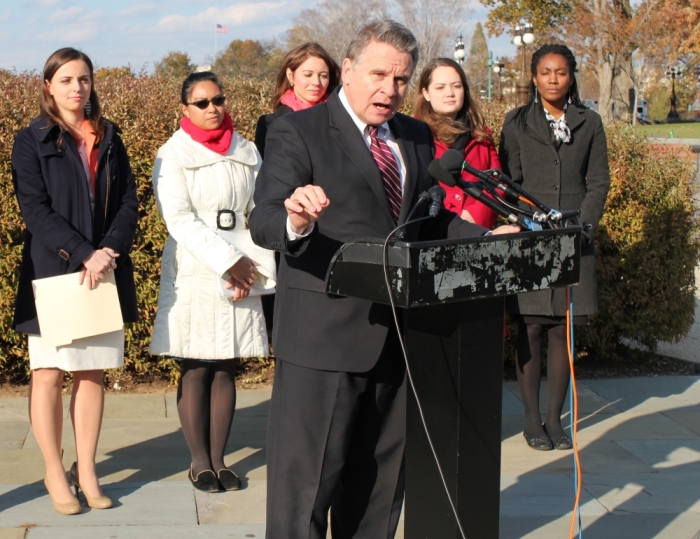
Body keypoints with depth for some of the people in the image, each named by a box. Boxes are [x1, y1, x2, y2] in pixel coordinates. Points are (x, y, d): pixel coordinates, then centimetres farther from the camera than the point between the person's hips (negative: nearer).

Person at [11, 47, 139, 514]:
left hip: (106, 275, 3)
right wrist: (84, 254, -18)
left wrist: (108, 252, -12)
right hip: (53, 273, -3)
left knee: (93, 374, 4)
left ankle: (87, 471, 13)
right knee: (50, 374, 0)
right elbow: (35, 209, -9)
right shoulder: (32, 141, 1)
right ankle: (55, 472, 11)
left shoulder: (109, 139, 11)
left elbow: (129, 203, 5)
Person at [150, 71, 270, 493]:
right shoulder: (173, 155, -1)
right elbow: (180, 221, -10)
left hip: (242, 276, 3)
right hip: (193, 274, -3)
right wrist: (230, 261, -16)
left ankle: (219, 459, 11)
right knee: (195, 370, 1)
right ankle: (200, 461, 9)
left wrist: (250, 267, -7)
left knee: (226, 369, 5)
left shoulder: (247, 153, 9)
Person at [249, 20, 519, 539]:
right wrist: (296, 220, -41)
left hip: (399, 334, 7)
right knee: (306, 477, -1)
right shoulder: (298, 132, -7)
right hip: (324, 336, -6)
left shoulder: (417, 137, 14)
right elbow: (264, 223, -18)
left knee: (381, 479, 17)